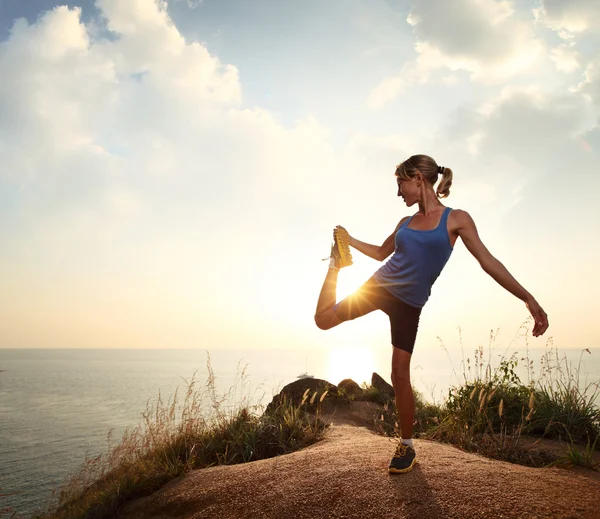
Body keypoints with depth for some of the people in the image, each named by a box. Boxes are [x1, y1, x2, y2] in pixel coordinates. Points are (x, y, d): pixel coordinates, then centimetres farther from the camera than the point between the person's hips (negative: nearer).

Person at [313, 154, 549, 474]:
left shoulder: (456, 219, -8)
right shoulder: (406, 222, 6)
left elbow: (488, 262, -10)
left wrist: (528, 298, -15)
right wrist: (348, 240, 17)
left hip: (408, 304, -4)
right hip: (379, 286, 4)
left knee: (400, 375, -6)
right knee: (323, 320, 2)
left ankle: (407, 446, 13)